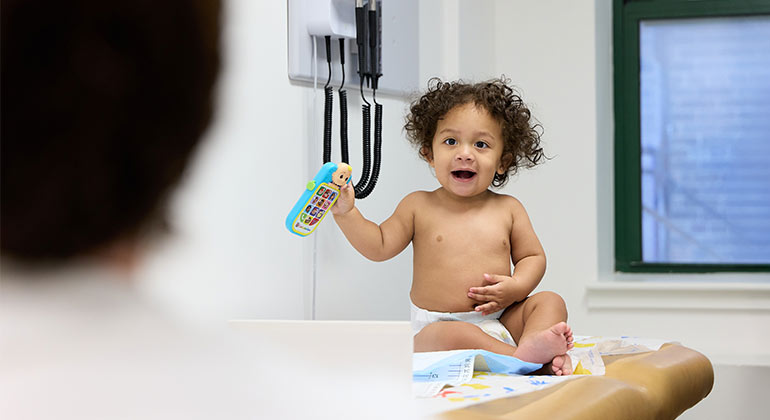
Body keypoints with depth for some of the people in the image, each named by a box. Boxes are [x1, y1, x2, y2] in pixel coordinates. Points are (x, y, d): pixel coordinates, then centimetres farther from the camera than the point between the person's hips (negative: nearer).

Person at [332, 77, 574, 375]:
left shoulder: (507, 209, 10)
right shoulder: (418, 206, 7)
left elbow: (533, 256, 13)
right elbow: (379, 247, 8)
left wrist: (515, 287, -8)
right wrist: (346, 212, -6)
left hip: (500, 322, 3)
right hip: (435, 326, -3)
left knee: (550, 302, -15)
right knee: (444, 336, -36)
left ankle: (533, 344, -43)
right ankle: (520, 358, -45)